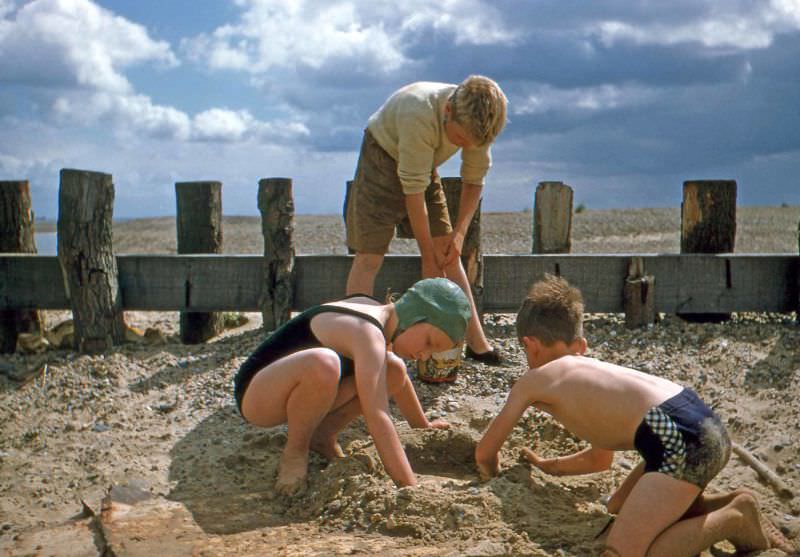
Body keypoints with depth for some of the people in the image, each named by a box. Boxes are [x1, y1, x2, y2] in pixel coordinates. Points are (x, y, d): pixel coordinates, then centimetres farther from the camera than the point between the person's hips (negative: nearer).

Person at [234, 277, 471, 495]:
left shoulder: (381, 317, 3)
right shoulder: (368, 334, -27)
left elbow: (398, 378, 22)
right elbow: (377, 418, -34)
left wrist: (423, 426, 32)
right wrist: (411, 489, -34)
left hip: (284, 391, 9)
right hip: (255, 394, -9)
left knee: (393, 371, 0)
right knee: (322, 363, -40)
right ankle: (295, 451, -14)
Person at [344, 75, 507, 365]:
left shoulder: (475, 122, -18)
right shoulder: (419, 115, -37)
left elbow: (474, 180, -3)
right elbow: (414, 189, -32)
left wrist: (459, 232, -14)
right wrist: (428, 256, -25)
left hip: (423, 167, 6)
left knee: (449, 252, 2)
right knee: (370, 255, -14)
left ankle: (477, 343, 6)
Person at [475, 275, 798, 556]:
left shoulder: (532, 381, 9)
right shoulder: (592, 370, 30)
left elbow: (485, 453, 17)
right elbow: (599, 459, 43)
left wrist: (496, 479, 38)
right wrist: (548, 467, 53)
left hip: (679, 438, -9)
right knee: (620, 508, 27)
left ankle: (732, 519, -4)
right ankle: (722, 505, 15)